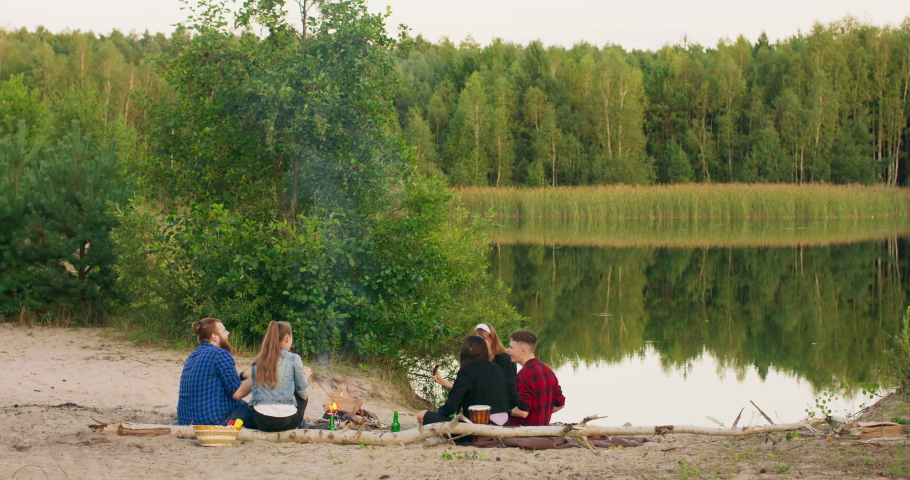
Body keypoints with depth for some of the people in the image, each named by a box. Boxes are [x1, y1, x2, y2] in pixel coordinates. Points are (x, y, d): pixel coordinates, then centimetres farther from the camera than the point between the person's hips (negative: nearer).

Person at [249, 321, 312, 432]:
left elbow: (254, 389, 13)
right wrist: (306, 376, 23)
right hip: (285, 421, -4)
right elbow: (302, 389, 2)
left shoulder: (258, 362, 8)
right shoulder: (294, 359, -4)